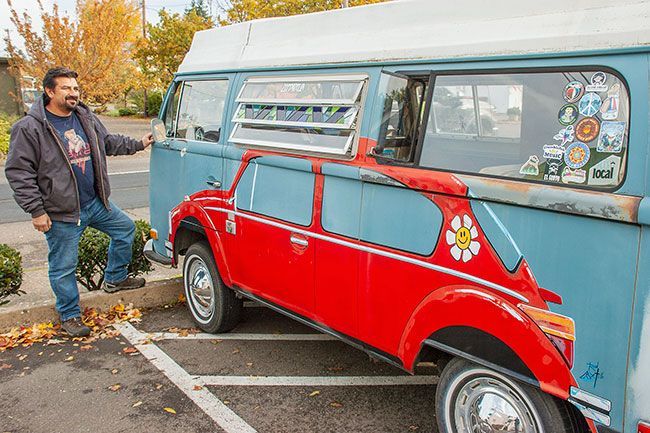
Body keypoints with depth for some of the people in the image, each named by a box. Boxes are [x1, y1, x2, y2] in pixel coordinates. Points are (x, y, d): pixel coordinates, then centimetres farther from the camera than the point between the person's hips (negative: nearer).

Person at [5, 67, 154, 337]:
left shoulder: (86, 118, 6)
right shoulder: (30, 128, -15)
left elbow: (109, 142, 25)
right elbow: (18, 172, -14)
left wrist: (138, 144, 23)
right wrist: (36, 211, -17)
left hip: (96, 203, 7)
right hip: (61, 213, -7)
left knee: (125, 228, 20)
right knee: (63, 268, 4)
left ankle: (115, 279, 38)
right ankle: (70, 316, 23)